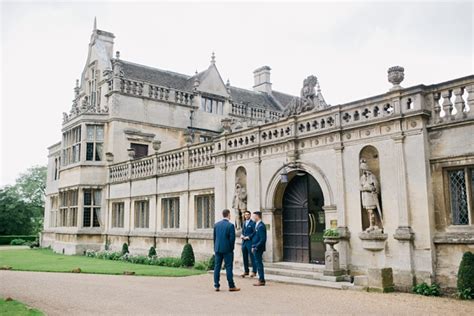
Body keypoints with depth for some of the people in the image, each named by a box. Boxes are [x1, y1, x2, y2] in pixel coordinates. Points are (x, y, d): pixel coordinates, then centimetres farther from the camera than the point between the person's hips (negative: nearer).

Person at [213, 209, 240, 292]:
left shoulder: (216, 225, 5)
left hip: (218, 249, 5)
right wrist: (231, 249, 1)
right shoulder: (230, 225, -11)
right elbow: (232, 238, -13)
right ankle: (231, 286, 7)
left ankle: (216, 286, 12)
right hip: (227, 249, -5)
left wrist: (215, 249, 16)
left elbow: (214, 237, 9)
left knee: (217, 267, 9)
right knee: (229, 267, 1)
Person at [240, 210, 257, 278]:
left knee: (252, 257, -3)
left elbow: (255, 232, -12)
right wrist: (242, 235, 1)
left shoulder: (253, 223, -6)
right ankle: (246, 271, 18)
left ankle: (254, 271, 3)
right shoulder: (244, 223, 16)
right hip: (244, 242, 7)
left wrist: (248, 237, -15)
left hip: (250, 242, -7)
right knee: (245, 257, 9)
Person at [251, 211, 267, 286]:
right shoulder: (257, 225, 11)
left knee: (259, 263, -3)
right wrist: (253, 246, 12)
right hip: (256, 248, 9)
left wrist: (255, 247, -19)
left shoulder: (261, 226, -19)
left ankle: (261, 280, 4)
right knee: (258, 263, 13)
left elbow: (263, 239, -22)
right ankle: (261, 280, 20)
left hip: (258, 248, -9)